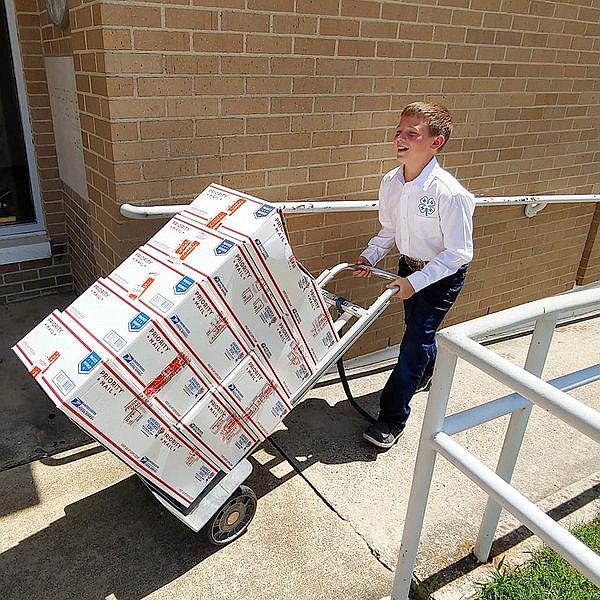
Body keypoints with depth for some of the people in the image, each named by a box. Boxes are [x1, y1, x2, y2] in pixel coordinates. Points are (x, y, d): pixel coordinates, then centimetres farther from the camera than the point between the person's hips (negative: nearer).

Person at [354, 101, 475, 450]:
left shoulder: (449, 193, -31)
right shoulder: (391, 182, -12)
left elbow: (460, 253, -25)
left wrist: (416, 281, -29)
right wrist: (370, 256, -10)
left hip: (442, 275, -6)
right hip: (410, 266, 7)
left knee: (415, 342, -5)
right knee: (417, 330, 26)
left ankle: (393, 418, 10)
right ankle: (425, 375, 57)